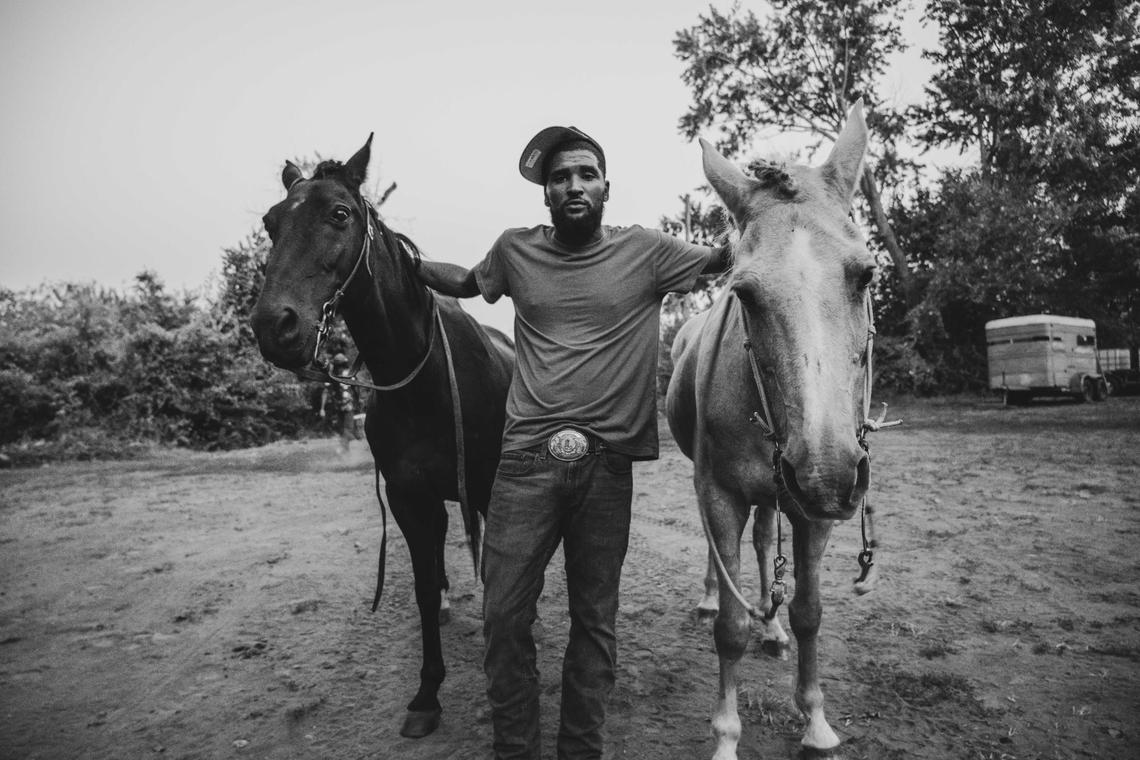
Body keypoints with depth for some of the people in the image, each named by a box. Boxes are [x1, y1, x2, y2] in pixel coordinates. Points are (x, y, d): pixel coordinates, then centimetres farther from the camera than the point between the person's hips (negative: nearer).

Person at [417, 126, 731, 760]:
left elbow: (729, 258, 13)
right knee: (504, 616, 4)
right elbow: (466, 282, 26)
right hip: (527, 459, 1)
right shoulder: (515, 251, 7)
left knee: (595, 619, 11)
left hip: (607, 464, 0)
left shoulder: (647, 251, 3)